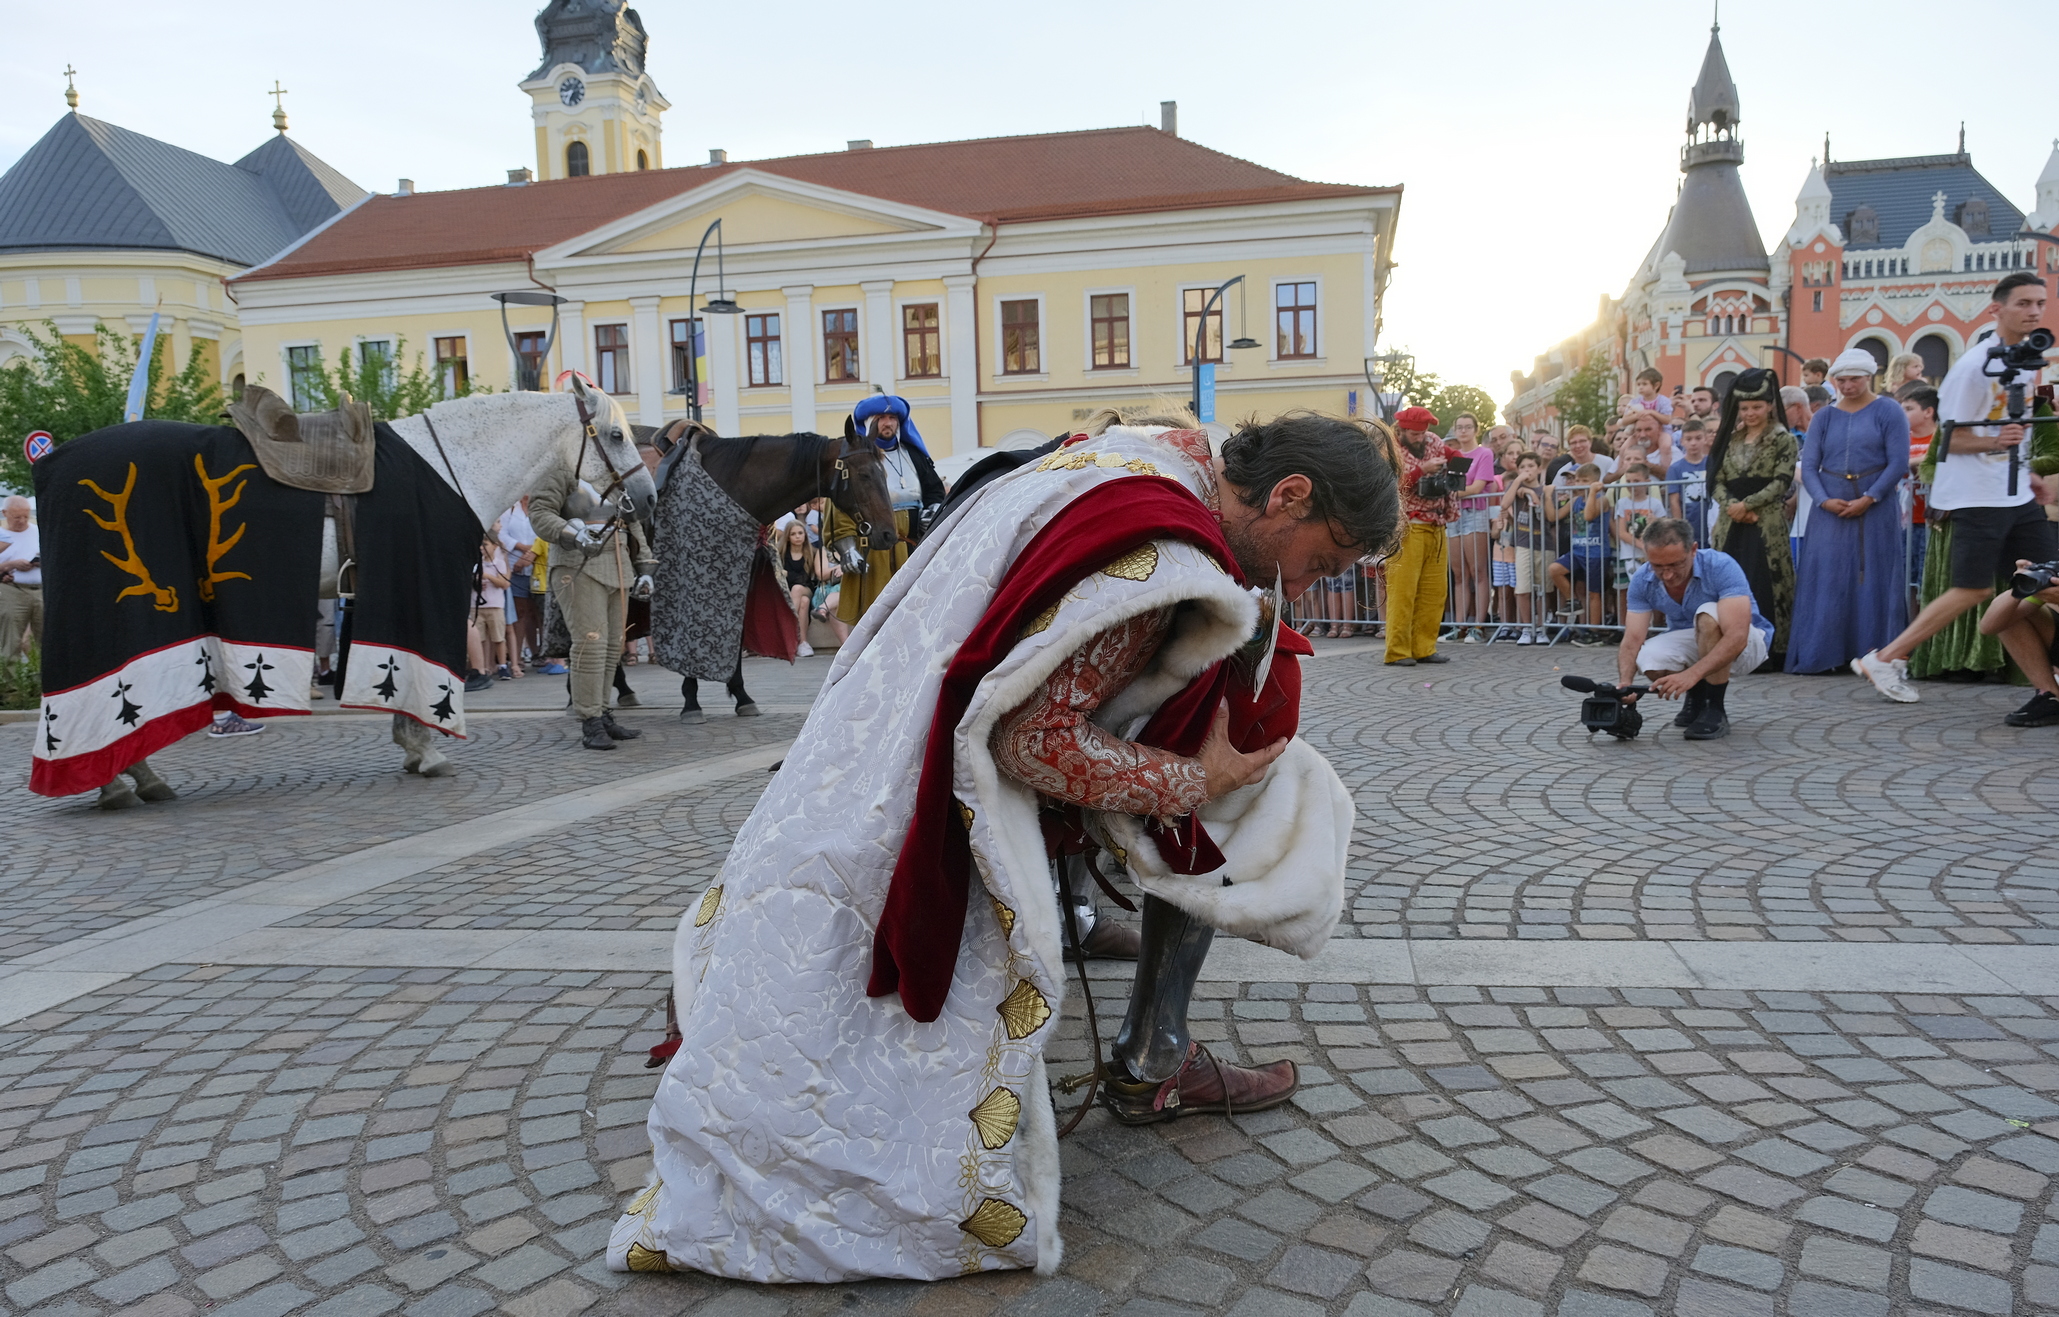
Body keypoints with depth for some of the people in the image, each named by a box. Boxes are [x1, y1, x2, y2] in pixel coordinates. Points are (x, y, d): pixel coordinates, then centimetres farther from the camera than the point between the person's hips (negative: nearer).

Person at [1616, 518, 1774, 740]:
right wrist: (1625, 682, -41)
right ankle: (1696, 695, 6)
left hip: (1744, 646, -4)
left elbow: (1736, 637, -40)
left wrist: (1691, 674, -53)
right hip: (1691, 643, 4)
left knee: (1708, 614, -36)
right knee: (1648, 657, -28)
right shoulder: (1642, 580, -17)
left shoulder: (1721, 567, -31)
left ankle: (1715, 711, -20)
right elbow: (1632, 640, -21)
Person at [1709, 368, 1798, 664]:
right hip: (1732, 525, 4)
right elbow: (1718, 480, 9)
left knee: (1762, 586, -8)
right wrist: (1732, 506, -9)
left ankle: (1767, 651, -4)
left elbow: (1781, 482, -7)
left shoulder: (1783, 440, 2)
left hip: (1767, 525, -4)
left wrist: (1746, 504, -13)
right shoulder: (1731, 439, 16)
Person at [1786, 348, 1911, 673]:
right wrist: (1824, 500, -11)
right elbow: (1808, 465, 4)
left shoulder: (1889, 412, 2)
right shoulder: (1824, 417, 12)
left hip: (1876, 508, -3)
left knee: (1873, 579, -2)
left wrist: (1868, 498, -15)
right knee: (1828, 580, 0)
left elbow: (1898, 463, -6)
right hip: (1831, 509, 3)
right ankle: (1825, 655, 4)